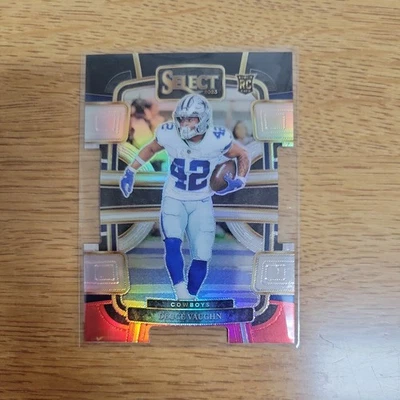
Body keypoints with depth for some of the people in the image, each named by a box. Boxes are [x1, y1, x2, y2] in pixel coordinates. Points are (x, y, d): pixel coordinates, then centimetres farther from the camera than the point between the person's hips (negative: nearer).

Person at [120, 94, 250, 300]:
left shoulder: (217, 139, -18)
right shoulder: (169, 135, -14)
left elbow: (242, 155, 1)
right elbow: (151, 148, 8)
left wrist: (239, 181, -12)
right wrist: (130, 171, 5)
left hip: (201, 203, 0)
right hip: (174, 199, 0)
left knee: (202, 257, 0)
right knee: (172, 244, -25)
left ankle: (191, 298, 23)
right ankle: (182, 295, -14)